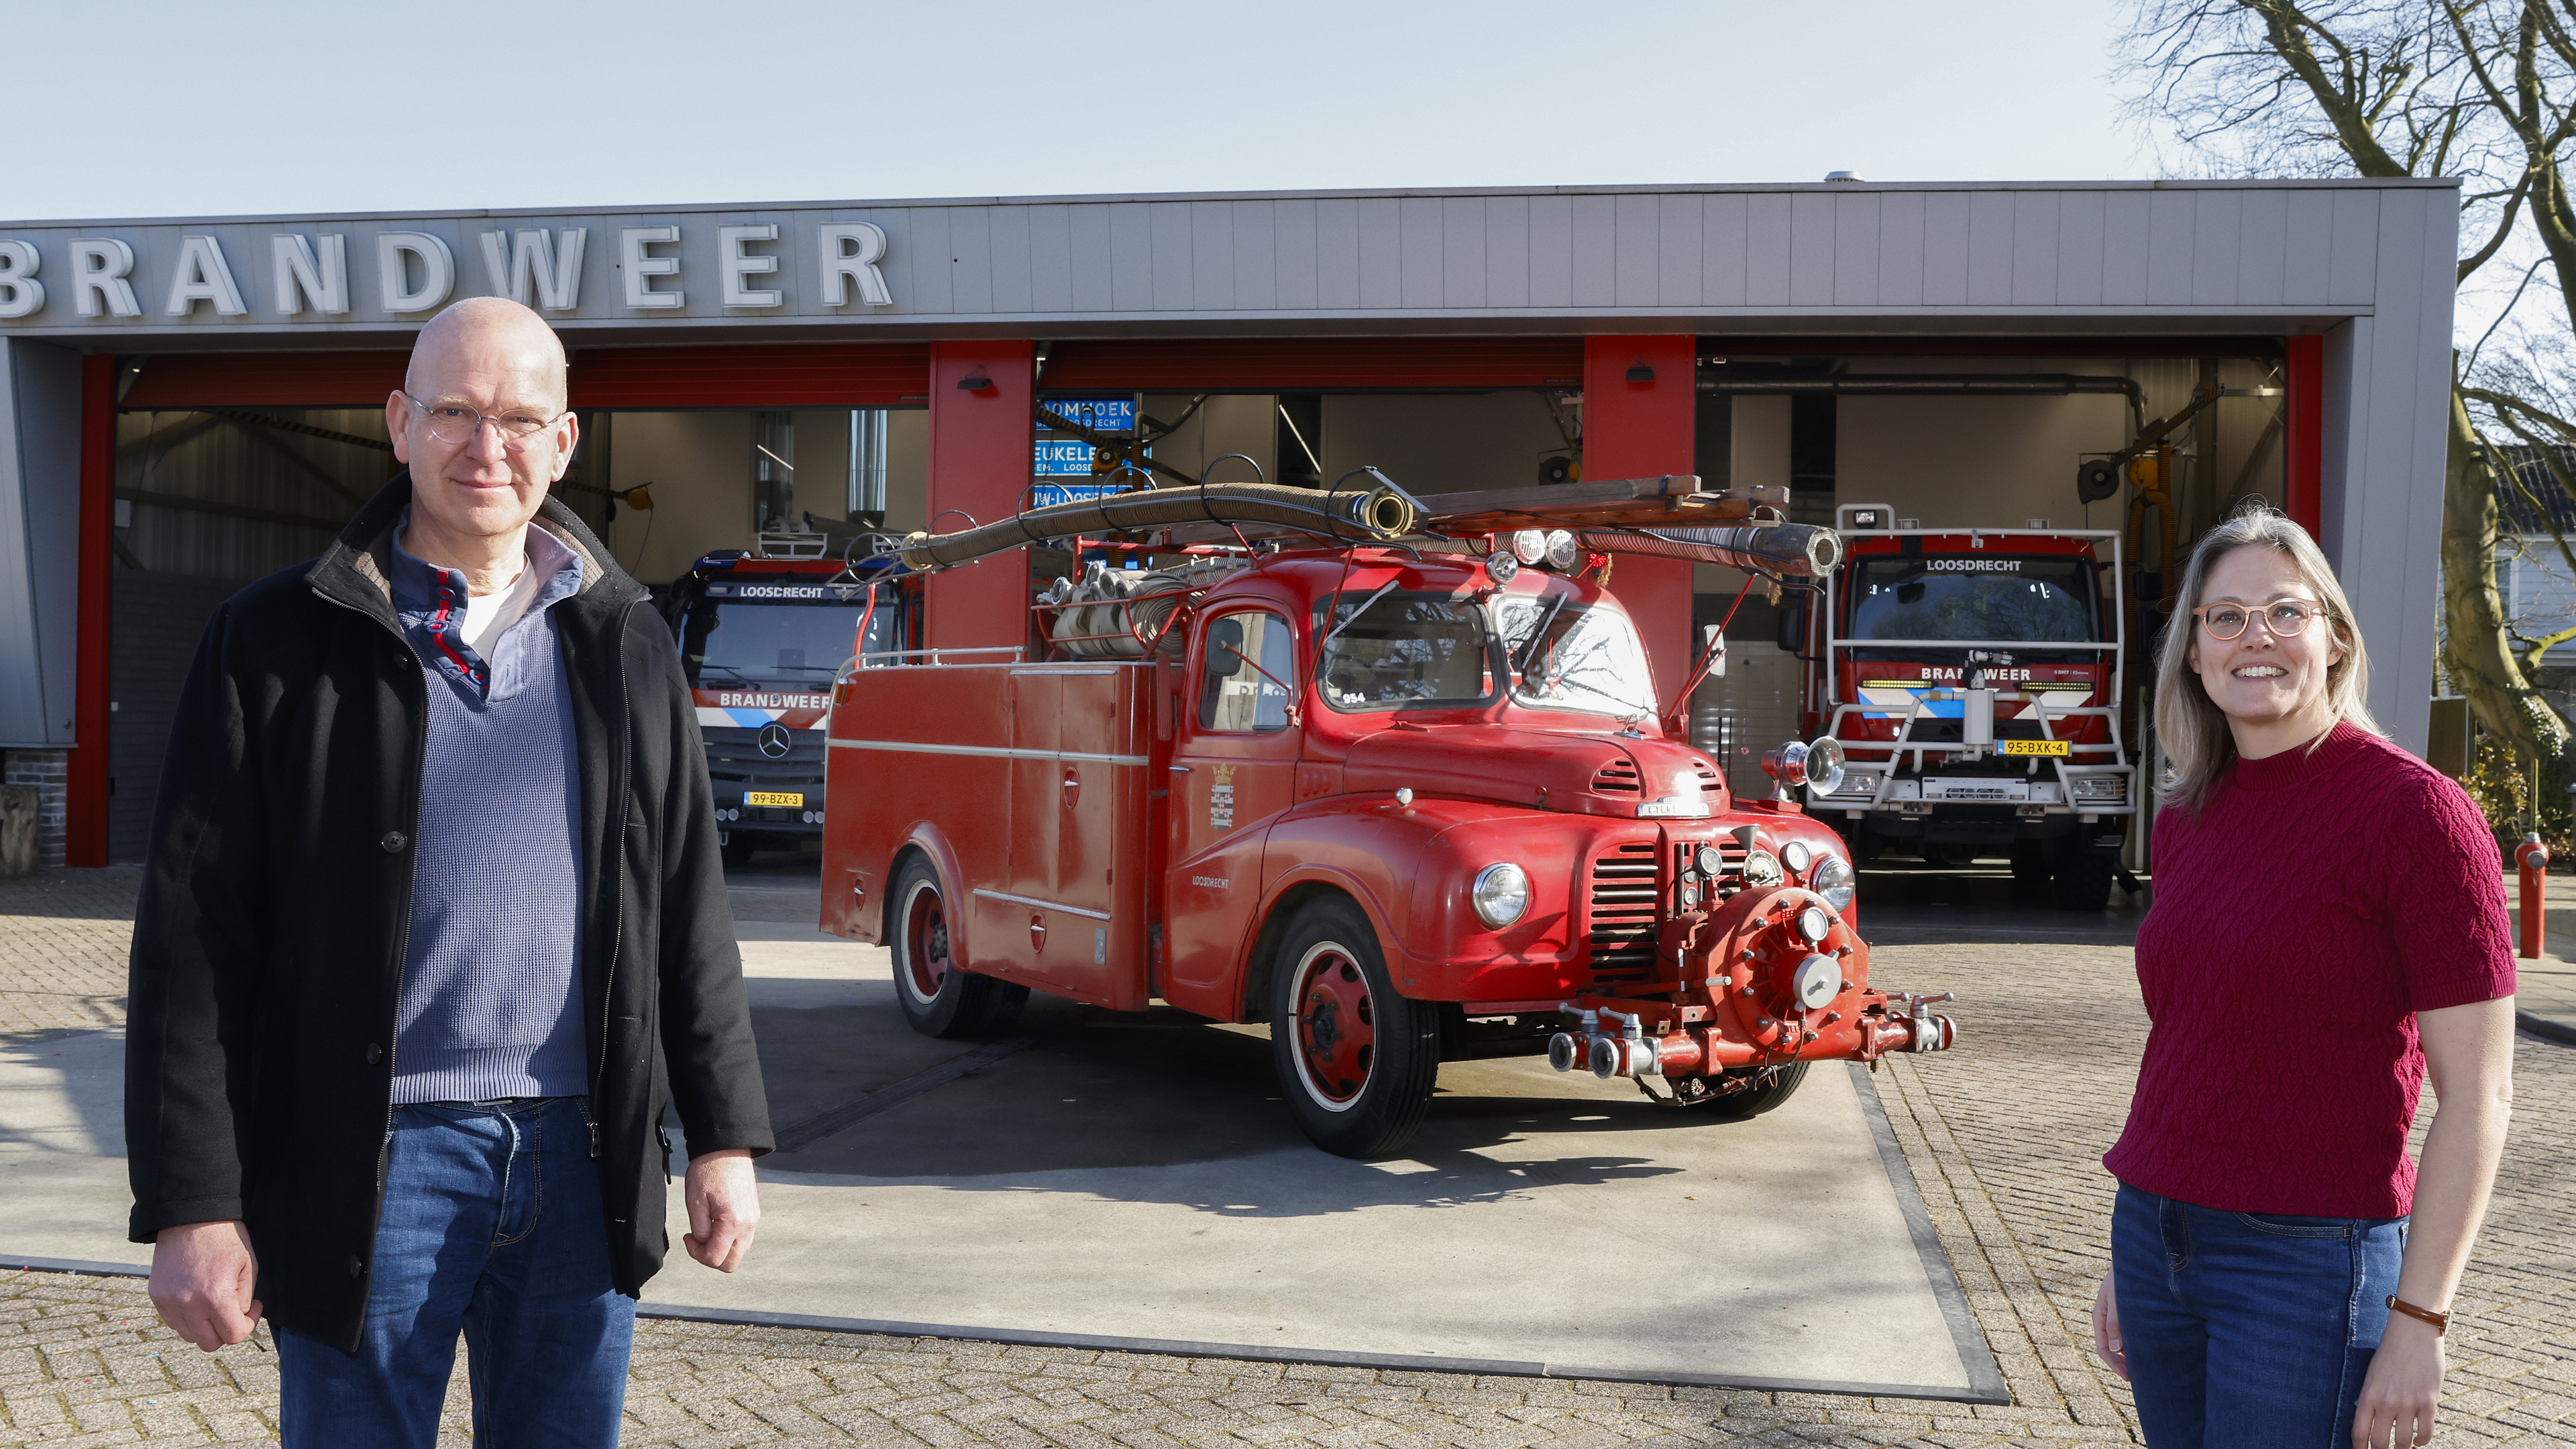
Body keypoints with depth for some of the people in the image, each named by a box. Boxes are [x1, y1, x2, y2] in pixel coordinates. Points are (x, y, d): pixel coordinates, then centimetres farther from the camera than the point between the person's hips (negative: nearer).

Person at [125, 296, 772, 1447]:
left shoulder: (622, 644, 9)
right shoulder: (278, 640, 0)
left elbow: (688, 910, 11)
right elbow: (195, 938, -3)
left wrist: (723, 1138, 7)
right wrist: (190, 1203, -7)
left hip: (579, 1158, 3)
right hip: (372, 1165, -3)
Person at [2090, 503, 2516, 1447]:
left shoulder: (2414, 811, -11)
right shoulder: (2185, 819, 8)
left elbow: (2477, 1095, -12)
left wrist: (2417, 1323, -14)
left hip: (2306, 1261, -6)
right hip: (2160, 1237, 6)